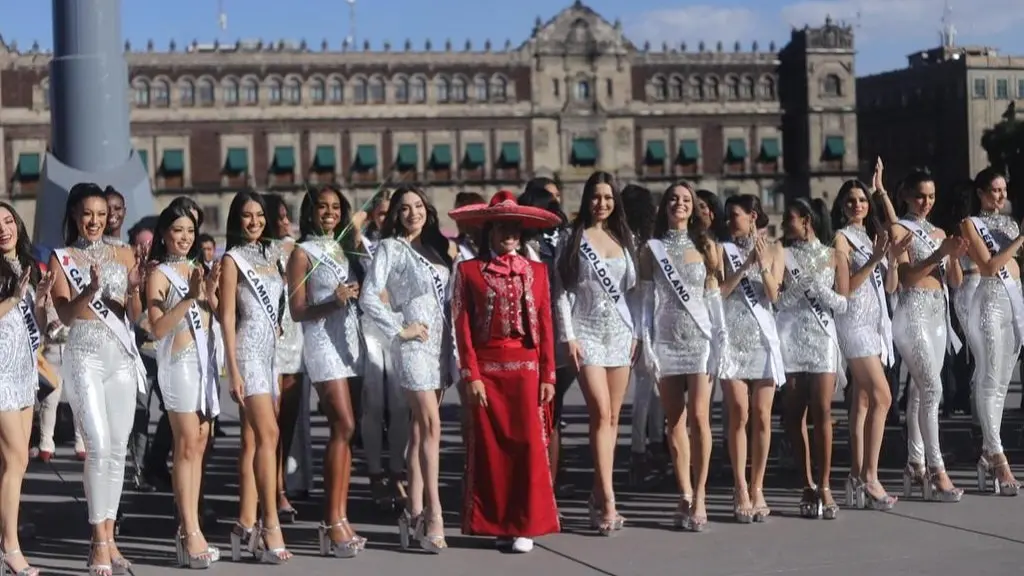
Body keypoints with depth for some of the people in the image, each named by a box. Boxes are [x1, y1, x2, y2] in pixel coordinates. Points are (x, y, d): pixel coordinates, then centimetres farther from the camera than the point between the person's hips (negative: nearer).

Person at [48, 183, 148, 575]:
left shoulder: (124, 255, 10)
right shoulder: (61, 258, 2)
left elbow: (135, 316, 6)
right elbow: (65, 315, -8)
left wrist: (134, 288, -14)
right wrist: (90, 292, -26)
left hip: (122, 357, 4)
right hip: (85, 357, -4)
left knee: (118, 448, 4)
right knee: (99, 447, -13)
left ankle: (108, 536, 12)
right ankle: (100, 541, -7)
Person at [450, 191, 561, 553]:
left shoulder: (536, 271, 9)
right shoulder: (469, 271, 3)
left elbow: (545, 327, 6)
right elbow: (462, 328, -1)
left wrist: (548, 375, 0)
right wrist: (471, 376, -8)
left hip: (526, 368, 1)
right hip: (485, 369, -1)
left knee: (529, 445, -3)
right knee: (490, 447, 2)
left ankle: (525, 525, 4)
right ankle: (496, 524, 12)